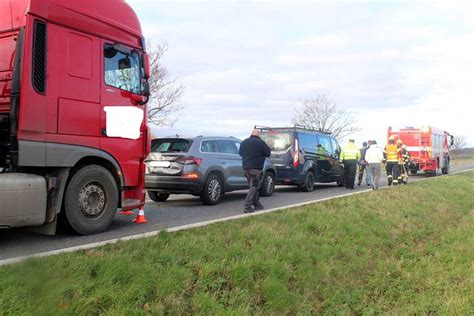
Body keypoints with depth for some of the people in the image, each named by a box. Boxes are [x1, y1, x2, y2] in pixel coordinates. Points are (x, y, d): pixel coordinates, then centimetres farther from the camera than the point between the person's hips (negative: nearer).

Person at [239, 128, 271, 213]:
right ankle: (247, 206, -14)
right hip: (255, 168, -7)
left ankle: (256, 204, 24)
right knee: (254, 187, -6)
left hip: (246, 167, 7)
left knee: (252, 186, 17)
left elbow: (240, 153, 22)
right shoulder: (260, 143, -8)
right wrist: (266, 147, 16)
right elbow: (268, 153, -2)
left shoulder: (244, 142, 12)